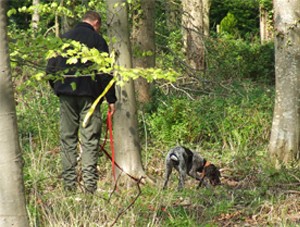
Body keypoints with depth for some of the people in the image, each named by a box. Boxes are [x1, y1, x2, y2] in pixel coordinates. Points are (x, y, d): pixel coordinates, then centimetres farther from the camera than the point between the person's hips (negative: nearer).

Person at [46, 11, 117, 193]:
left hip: (66, 95, 3)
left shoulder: (63, 39, 10)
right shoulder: (97, 39, -2)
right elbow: (105, 72, -6)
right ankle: (90, 183, -7)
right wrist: (111, 99, -2)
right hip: (90, 95, -3)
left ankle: (69, 183, 5)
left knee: (68, 138, 7)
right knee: (90, 140, -1)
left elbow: (50, 69, 11)